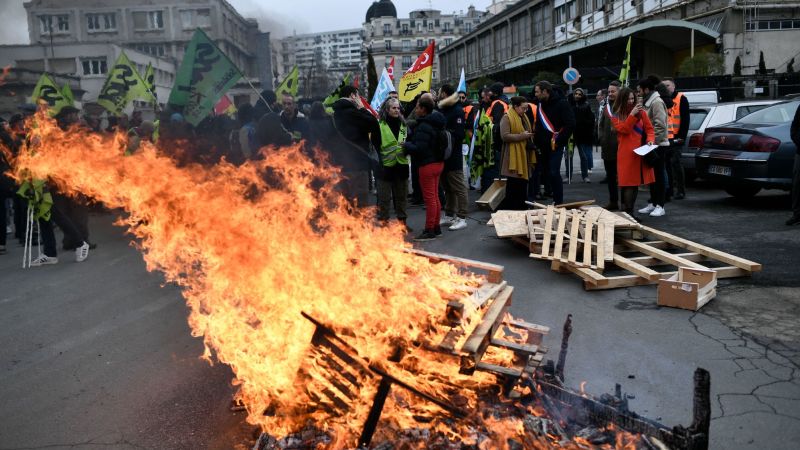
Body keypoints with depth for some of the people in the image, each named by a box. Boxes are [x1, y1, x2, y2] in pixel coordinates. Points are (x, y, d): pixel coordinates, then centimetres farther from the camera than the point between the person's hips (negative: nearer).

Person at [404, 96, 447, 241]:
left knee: (429, 198, -4)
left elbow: (419, 148, -24)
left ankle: (429, 230, 1)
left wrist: (406, 145, -6)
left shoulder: (424, 127, -19)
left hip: (427, 165, -10)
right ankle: (436, 227, 23)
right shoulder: (436, 123, 11)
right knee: (435, 197, 16)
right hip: (438, 162, 10)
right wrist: (410, 144, 16)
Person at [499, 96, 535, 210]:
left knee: (523, 184, 13)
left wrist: (529, 136, 12)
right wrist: (521, 136, -22)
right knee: (513, 185, -5)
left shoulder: (524, 117, 17)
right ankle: (509, 209, 3)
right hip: (514, 158, -9)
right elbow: (504, 136, -20)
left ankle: (522, 209, 21)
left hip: (525, 155, 9)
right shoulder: (507, 118, -10)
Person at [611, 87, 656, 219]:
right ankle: (627, 212, -6)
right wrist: (632, 114, -17)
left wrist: (650, 140, -10)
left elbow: (649, 129, 8)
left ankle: (628, 211, 17)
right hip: (626, 154, -3)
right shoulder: (616, 116, 5)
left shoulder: (641, 112, 11)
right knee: (629, 183, -9)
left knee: (635, 183, 8)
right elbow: (624, 129, -11)